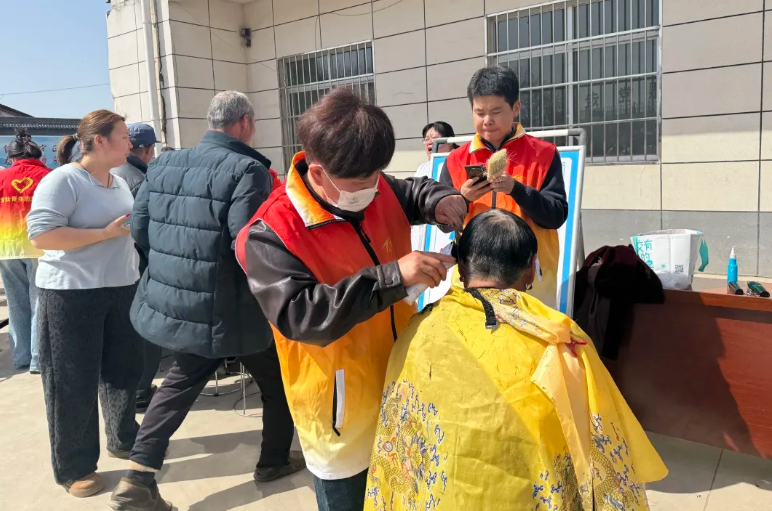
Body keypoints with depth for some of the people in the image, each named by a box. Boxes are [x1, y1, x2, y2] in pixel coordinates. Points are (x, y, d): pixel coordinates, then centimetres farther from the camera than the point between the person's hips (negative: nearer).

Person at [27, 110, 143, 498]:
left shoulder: (119, 182, 10)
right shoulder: (63, 180, -14)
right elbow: (41, 234, -23)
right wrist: (105, 233, -22)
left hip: (122, 289, 7)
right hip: (71, 294, -7)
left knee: (125, 368, 15)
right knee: (73, 382, 4)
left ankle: (123, 440, 36)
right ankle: (74, 468, 18)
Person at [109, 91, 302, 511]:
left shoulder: (163, 164, 5)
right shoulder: (247, 169, -17)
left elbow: (140, 229, 7)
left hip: (173, 302, 6)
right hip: (230, 308, -6)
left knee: (182, 380, 25)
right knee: (277, 381, 18)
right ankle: (274, 461, 37)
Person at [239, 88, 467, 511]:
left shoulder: (377, 190, -5)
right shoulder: (270, 235, -24)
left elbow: (411, 193, 17)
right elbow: (300, 315, -34)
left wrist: (439, 201, -7)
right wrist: (391, 276, -39)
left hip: (401, 385, 6)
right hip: (342, 410, -6)